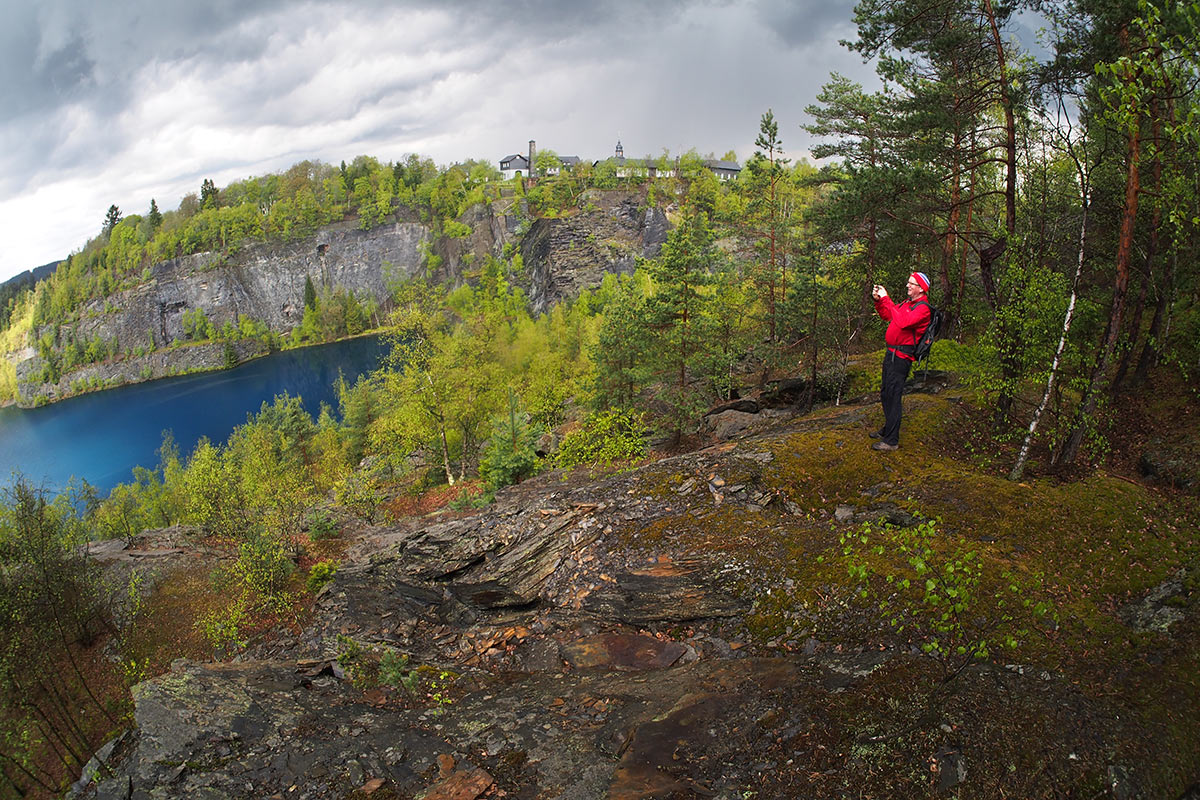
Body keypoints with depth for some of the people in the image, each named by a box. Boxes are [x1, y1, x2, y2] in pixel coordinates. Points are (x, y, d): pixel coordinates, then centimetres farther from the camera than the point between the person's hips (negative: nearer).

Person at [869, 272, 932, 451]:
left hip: (901, 357, -10)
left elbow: (903, 321, -31)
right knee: (885, 394, 19)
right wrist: (878, 300, 9)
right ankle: (887, 430, 35)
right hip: (891, 353, 10)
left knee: (893, 397, -9)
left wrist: (886, 299, -27)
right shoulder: (907, 303, 16)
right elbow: (887, 316, 26)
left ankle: (891, 441, -5)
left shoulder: (922, 308, -14)